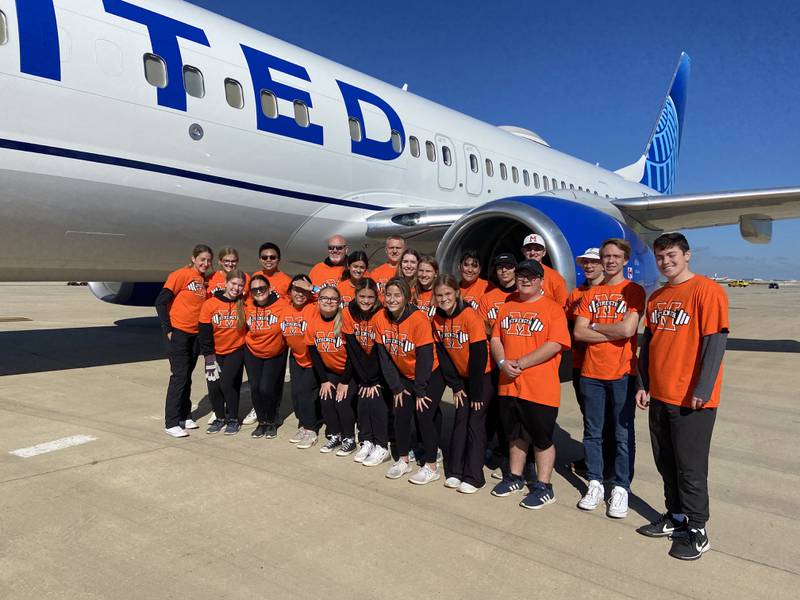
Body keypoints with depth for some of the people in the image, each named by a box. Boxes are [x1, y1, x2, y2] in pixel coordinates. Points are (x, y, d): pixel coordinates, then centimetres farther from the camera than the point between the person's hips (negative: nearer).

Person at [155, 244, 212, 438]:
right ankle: (171, 423, 2)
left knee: (187, 377, 14)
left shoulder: (205, 281, 9)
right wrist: (167, 329, -13)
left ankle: (184, 416, 24)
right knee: (179, 376, -5)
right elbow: (161, 302, -13)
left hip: (195, 334, 6)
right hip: (179, 333, -6)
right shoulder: (181, 275, -10)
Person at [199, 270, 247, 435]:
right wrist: (209, 355, -7)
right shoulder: (210, 304, -9)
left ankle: (233, 419, 7)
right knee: (213, 386, -1)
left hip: (236, 351, -2)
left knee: (227, 383, -13)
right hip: (215, 353, 2)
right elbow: (204, 332, -6)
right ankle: (220, 418, 22)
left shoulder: (244, 305, -10)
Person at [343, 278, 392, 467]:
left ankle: (382, 446, -2)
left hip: (382, 366, -3)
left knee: (376, 400, -14)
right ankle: (366, 442, 9)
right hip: (361, 367, 3)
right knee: (362, 401, -6)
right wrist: (364, 379, -11)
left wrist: (375, 381, -17)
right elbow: (352, 348, -11)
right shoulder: (348, 313, -12)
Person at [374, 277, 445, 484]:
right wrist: (395, 387, -3)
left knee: (424, 416, -9)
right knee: (401, 416, 2)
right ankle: (403, 461, 22)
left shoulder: (418, 319, -26)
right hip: (405, 376, 5)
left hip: (431, 375, -5)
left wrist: (420, 391, -18)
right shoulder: (380, 319, -12)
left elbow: (425, 357, -23)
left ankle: (431, 467, 7)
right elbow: (384, 356, -4)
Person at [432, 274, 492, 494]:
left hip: (482, 376, -5)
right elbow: (443, 354, 1)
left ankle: (473, 477, 5)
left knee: (475, 423, -4)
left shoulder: (470, 316, -23)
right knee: (460, 421, 7)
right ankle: (454, 472, 16)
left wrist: (476, 392, -17)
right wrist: (455, 386, -2)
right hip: (462, 377, 5)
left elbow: (479, 355, -21)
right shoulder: (437, 319, -4)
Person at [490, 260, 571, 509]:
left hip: (540, 388, -5)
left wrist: (521, 363, -19)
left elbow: (555, 344, -16)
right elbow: (495, 339, 10)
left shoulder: (552, 308, -6)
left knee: (542, 438, 6)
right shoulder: (507, 307, 12)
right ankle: (515, 477, 34)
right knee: (515, 435, 19)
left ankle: (543, 487, 19)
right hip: (509, 385, 5)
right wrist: (503, 362, -9)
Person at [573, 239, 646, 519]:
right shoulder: (591, 293, 9)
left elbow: (628, 329, -16)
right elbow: (578, 333, 0)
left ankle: (621, 488, 16)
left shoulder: (634, 291, -2)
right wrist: (613, 332, -10)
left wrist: (595, 326, -4)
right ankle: (595, 483, 24)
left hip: (622, 373, -4)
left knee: (623, 434, 5)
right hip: (591, 372, 4)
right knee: (592, 432, 11)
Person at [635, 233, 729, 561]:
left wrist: (702, 391, -18)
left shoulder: (707, 290, -10)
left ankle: (697, 531, 19)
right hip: (659, 396, 7)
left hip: (692, 399, -7)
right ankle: (675, 517, 32)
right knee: (666, 463, 16)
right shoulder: (656, 298, 11)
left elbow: (715, 342, -15)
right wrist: (643, 384, 10)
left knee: (690, 467, 3)